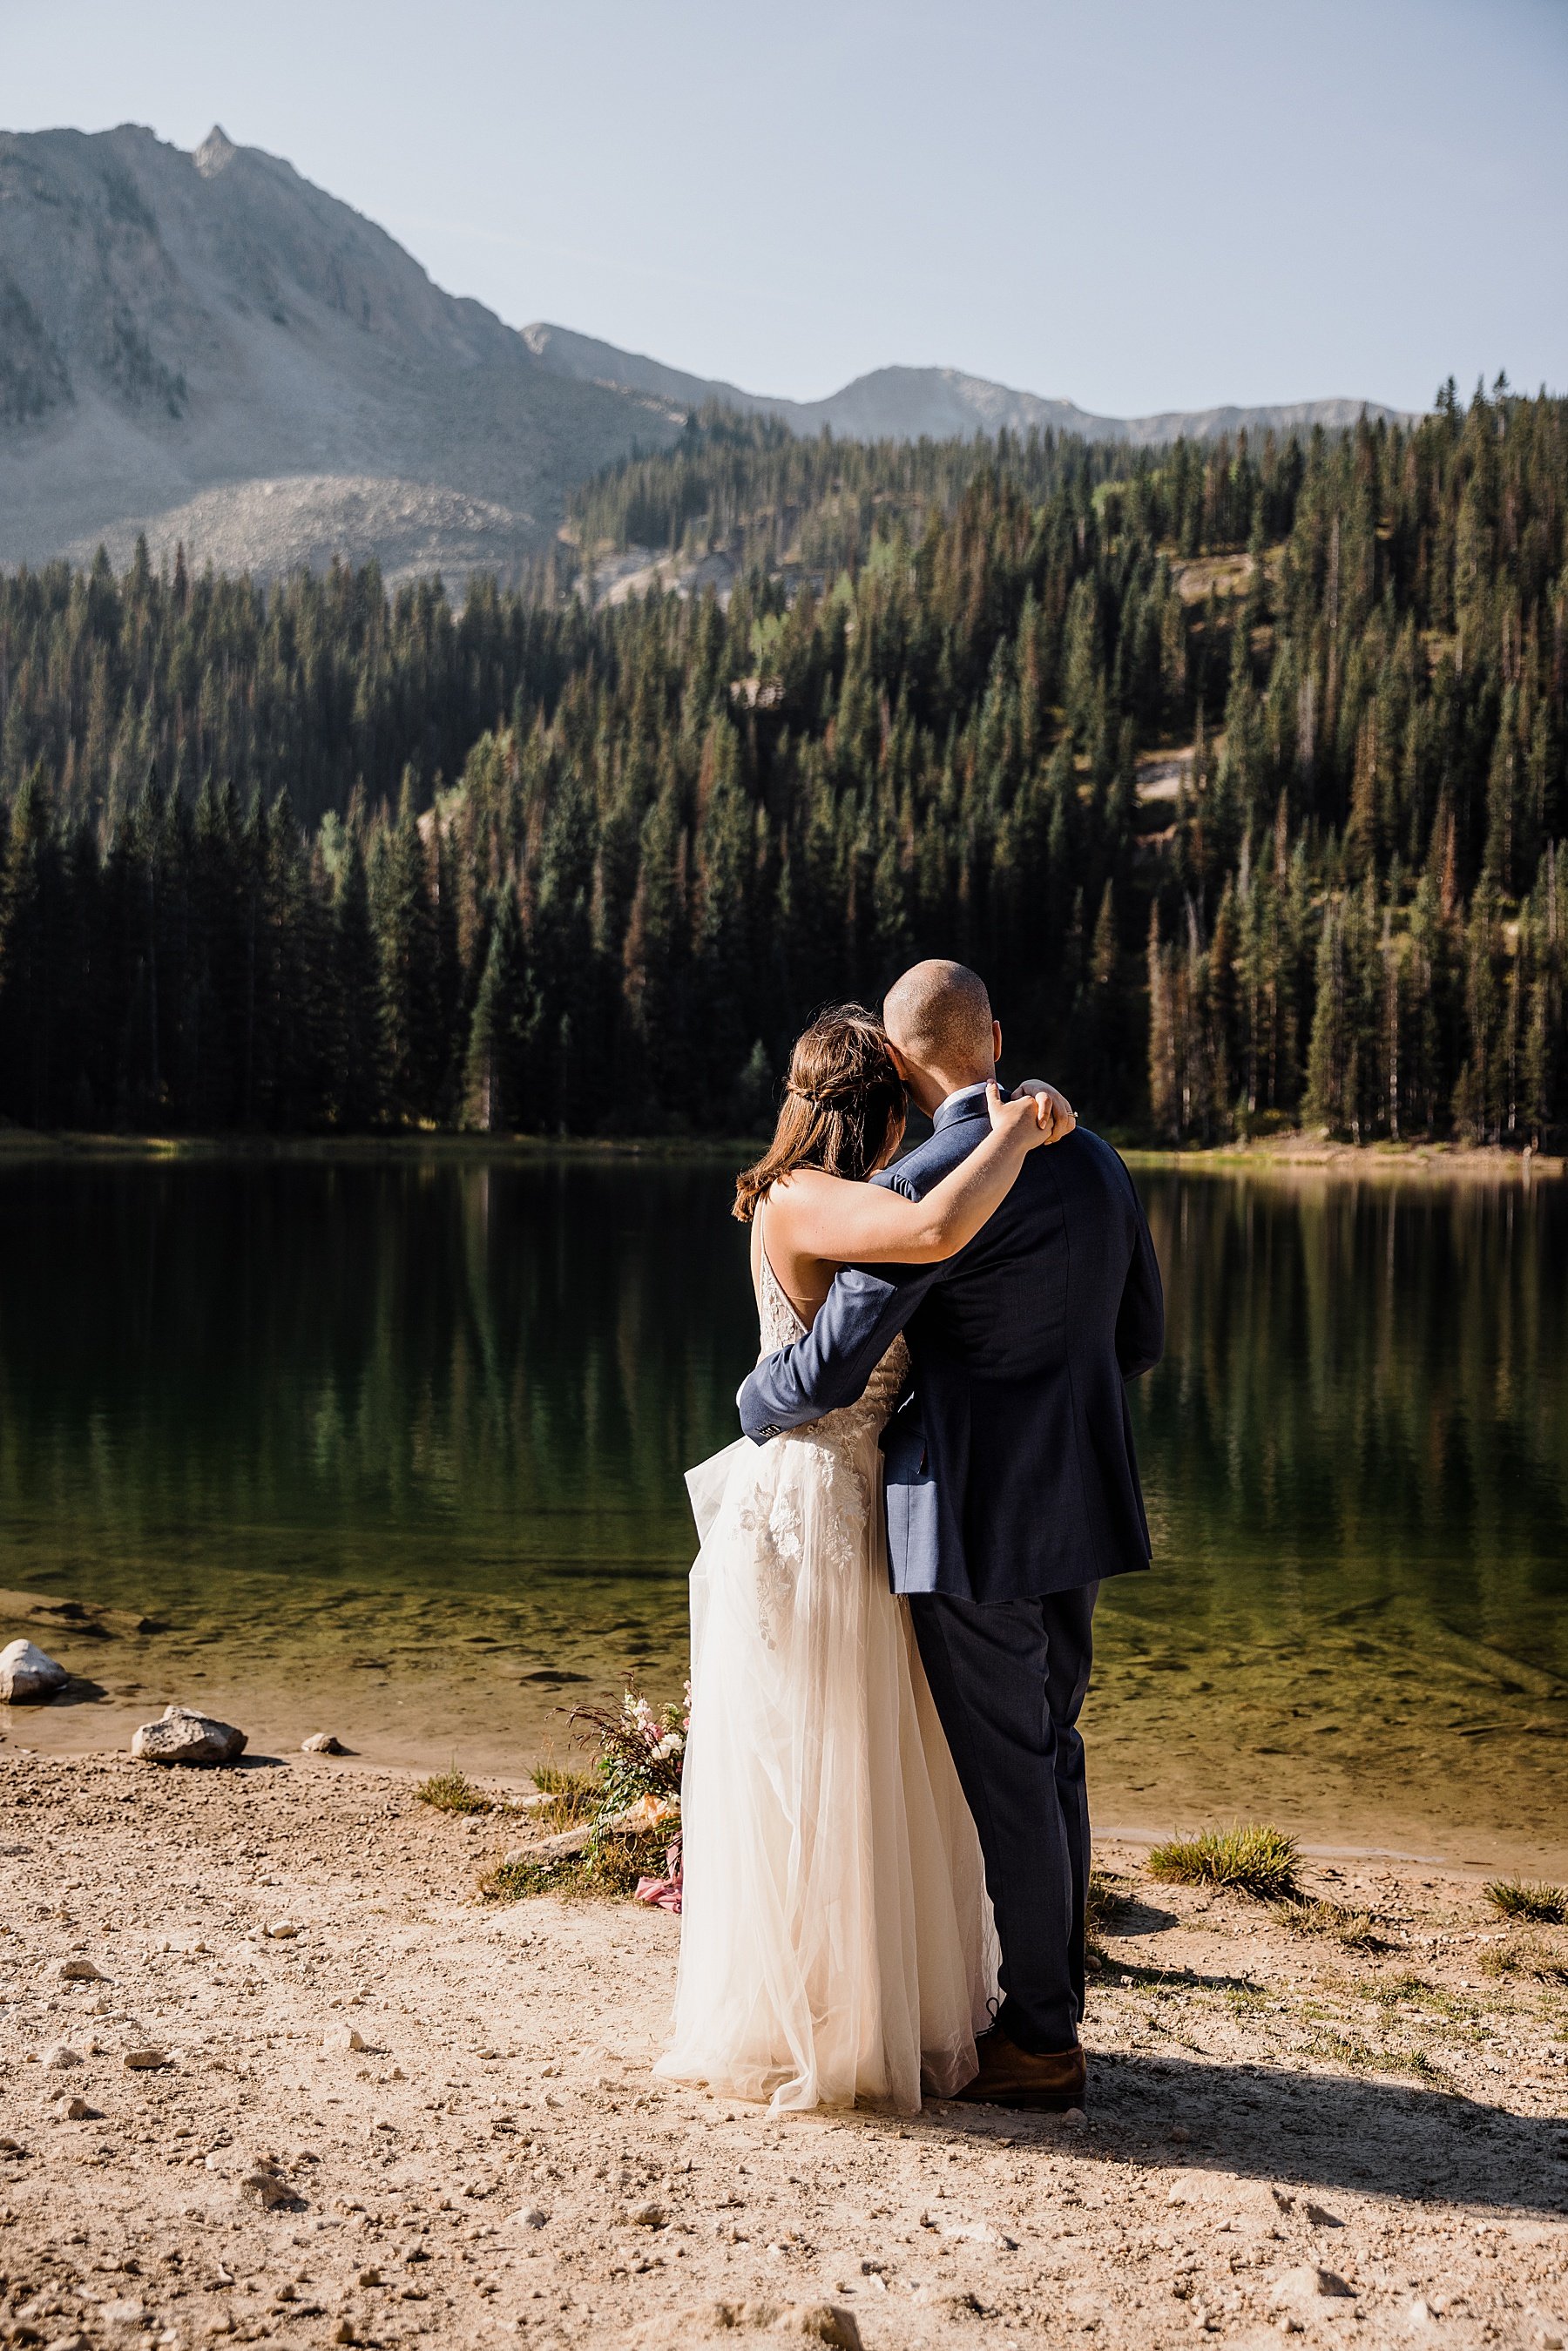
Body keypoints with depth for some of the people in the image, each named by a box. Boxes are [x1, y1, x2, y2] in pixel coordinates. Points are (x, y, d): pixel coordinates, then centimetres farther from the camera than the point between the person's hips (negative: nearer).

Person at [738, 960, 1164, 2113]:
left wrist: (757, 1405, 3)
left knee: (1005, 1773, 4)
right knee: (1049, 1753, 18)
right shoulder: (1096, 1162, 6)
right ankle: (1050, 1997, 30)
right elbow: (1140, 1341, 14)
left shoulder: (924, 1184, -18)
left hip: (977, 1518, -8)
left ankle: (1042, 2041, 16)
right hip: (1079, 1502, 8)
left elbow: (829, 1369, -18)